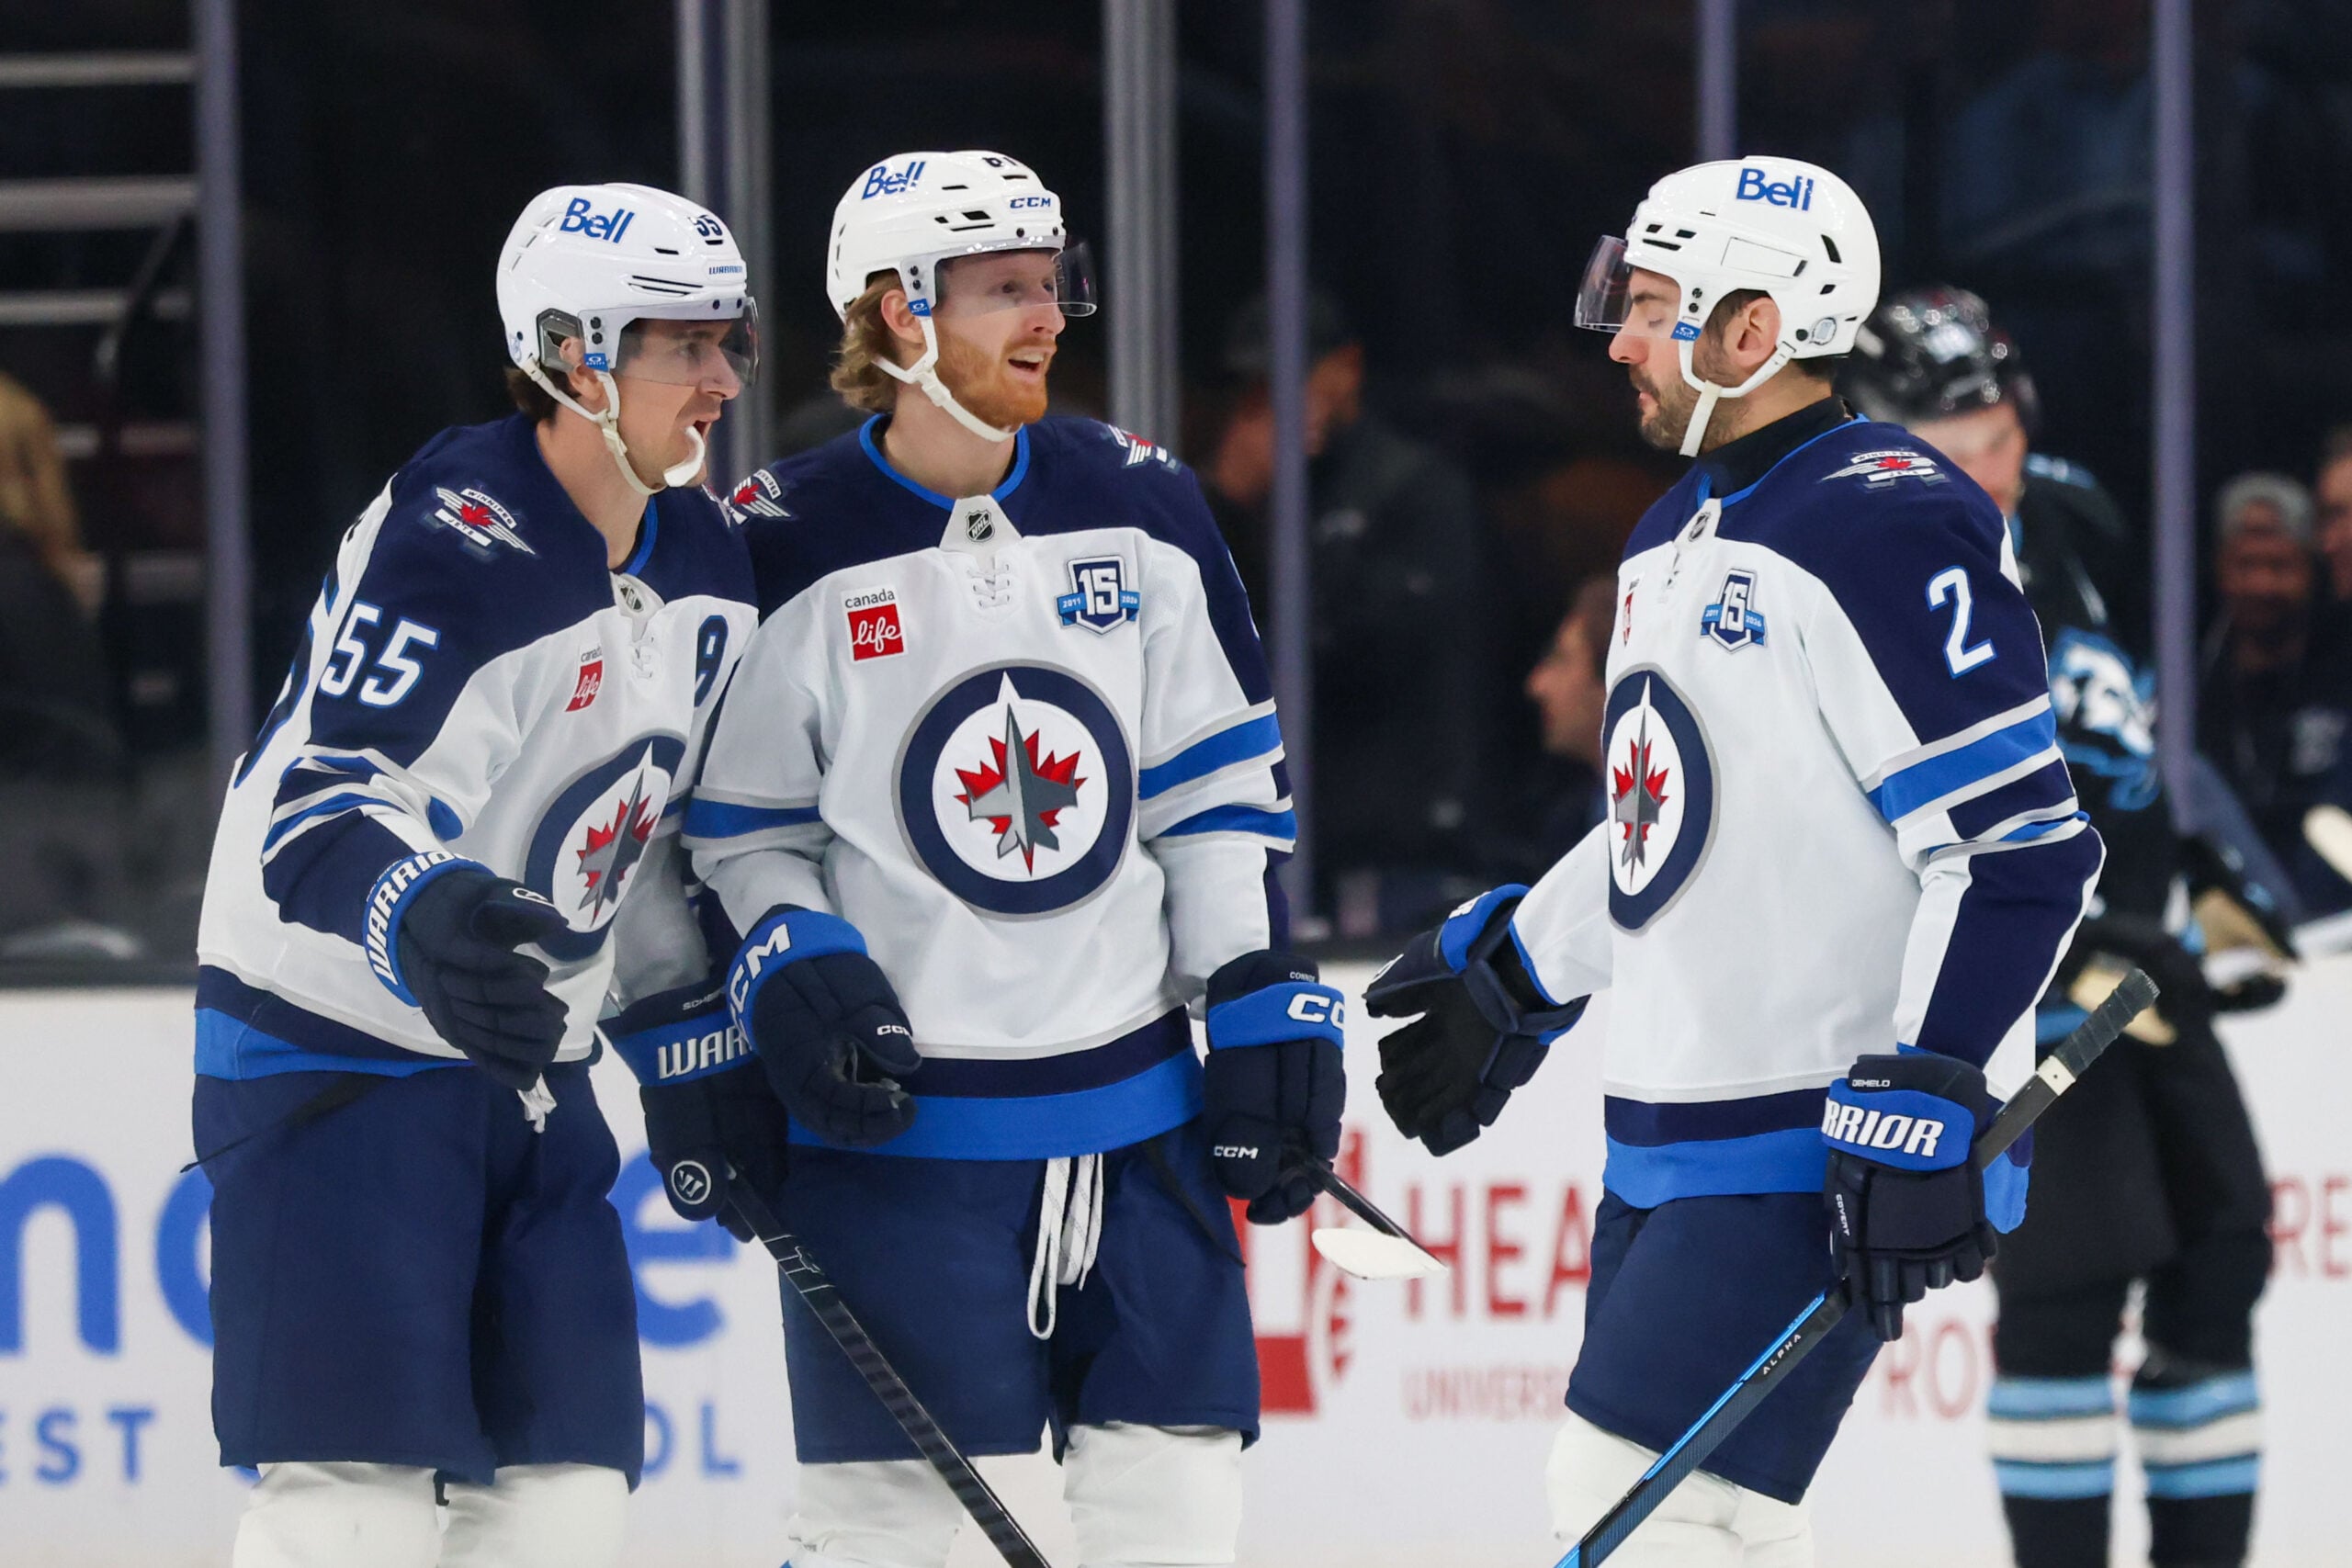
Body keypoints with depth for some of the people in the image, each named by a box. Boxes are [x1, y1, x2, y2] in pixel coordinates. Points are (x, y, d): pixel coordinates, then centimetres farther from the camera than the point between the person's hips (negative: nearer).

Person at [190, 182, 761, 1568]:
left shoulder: (705, 559, 6)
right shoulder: (453, 544, -20)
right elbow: (311, 798, -29)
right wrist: (419, 921, -47)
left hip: (527, 1069, 8)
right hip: (336, 1058, -8)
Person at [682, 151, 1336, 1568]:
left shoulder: (1139, 509, 6)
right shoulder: (788, 552, -5)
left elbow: (1222, 788, 9)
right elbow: (738, 827, 1)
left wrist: (1266, 1004, 2)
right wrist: (795, 976, -15)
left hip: (1136, 1110, 4)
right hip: (898, 1120, -4)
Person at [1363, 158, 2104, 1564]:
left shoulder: (1888, 527, -16)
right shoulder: (1678, 537, 15)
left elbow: (2020, 853, -21)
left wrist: (1926, 1114, -25)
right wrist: (1512, 976, 32)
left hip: (1819, 1151, -10)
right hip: (1668, 1137, 10)